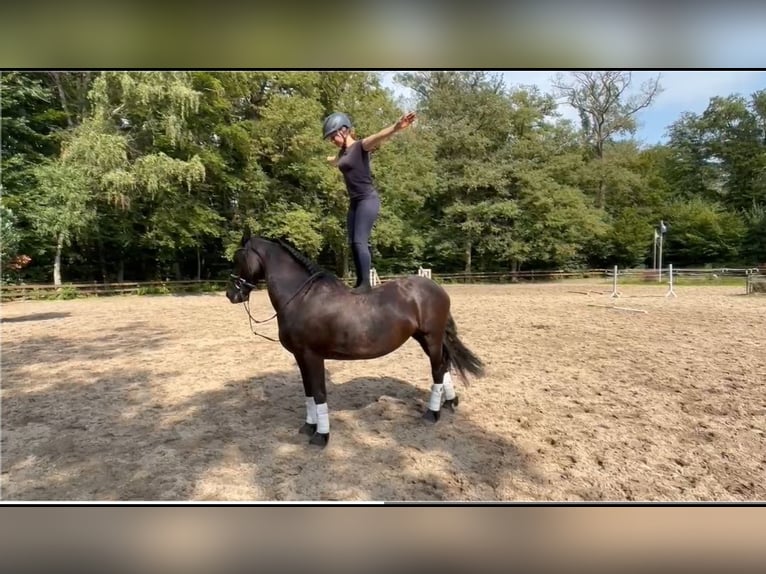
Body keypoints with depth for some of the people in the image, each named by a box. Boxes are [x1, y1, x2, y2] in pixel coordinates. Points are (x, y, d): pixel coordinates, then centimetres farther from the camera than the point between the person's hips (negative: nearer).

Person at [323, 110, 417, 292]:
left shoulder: (361, 146, -8)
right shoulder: (343, 152, 14)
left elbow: (378, 137, -29)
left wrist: (396, 127, -50)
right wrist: (329, 159, 65)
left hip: (368, 200, -8)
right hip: (354, 202, 8)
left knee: (360, 241, -15)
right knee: (353, 244, 6)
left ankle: (366, 283, -12)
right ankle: (360, 282, 11)